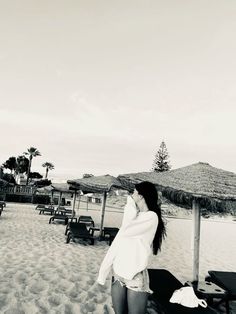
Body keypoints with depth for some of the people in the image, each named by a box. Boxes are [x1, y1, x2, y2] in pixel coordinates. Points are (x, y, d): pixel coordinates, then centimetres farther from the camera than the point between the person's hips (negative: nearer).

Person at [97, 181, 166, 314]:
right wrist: (104, 269, 5)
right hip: (118, 274, 6)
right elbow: (117, 242, 7)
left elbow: (126, 231, -23)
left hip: (136, 277, -6)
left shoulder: (151, 217, -12)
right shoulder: (133, 215, 9)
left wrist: (130, 206, -9)